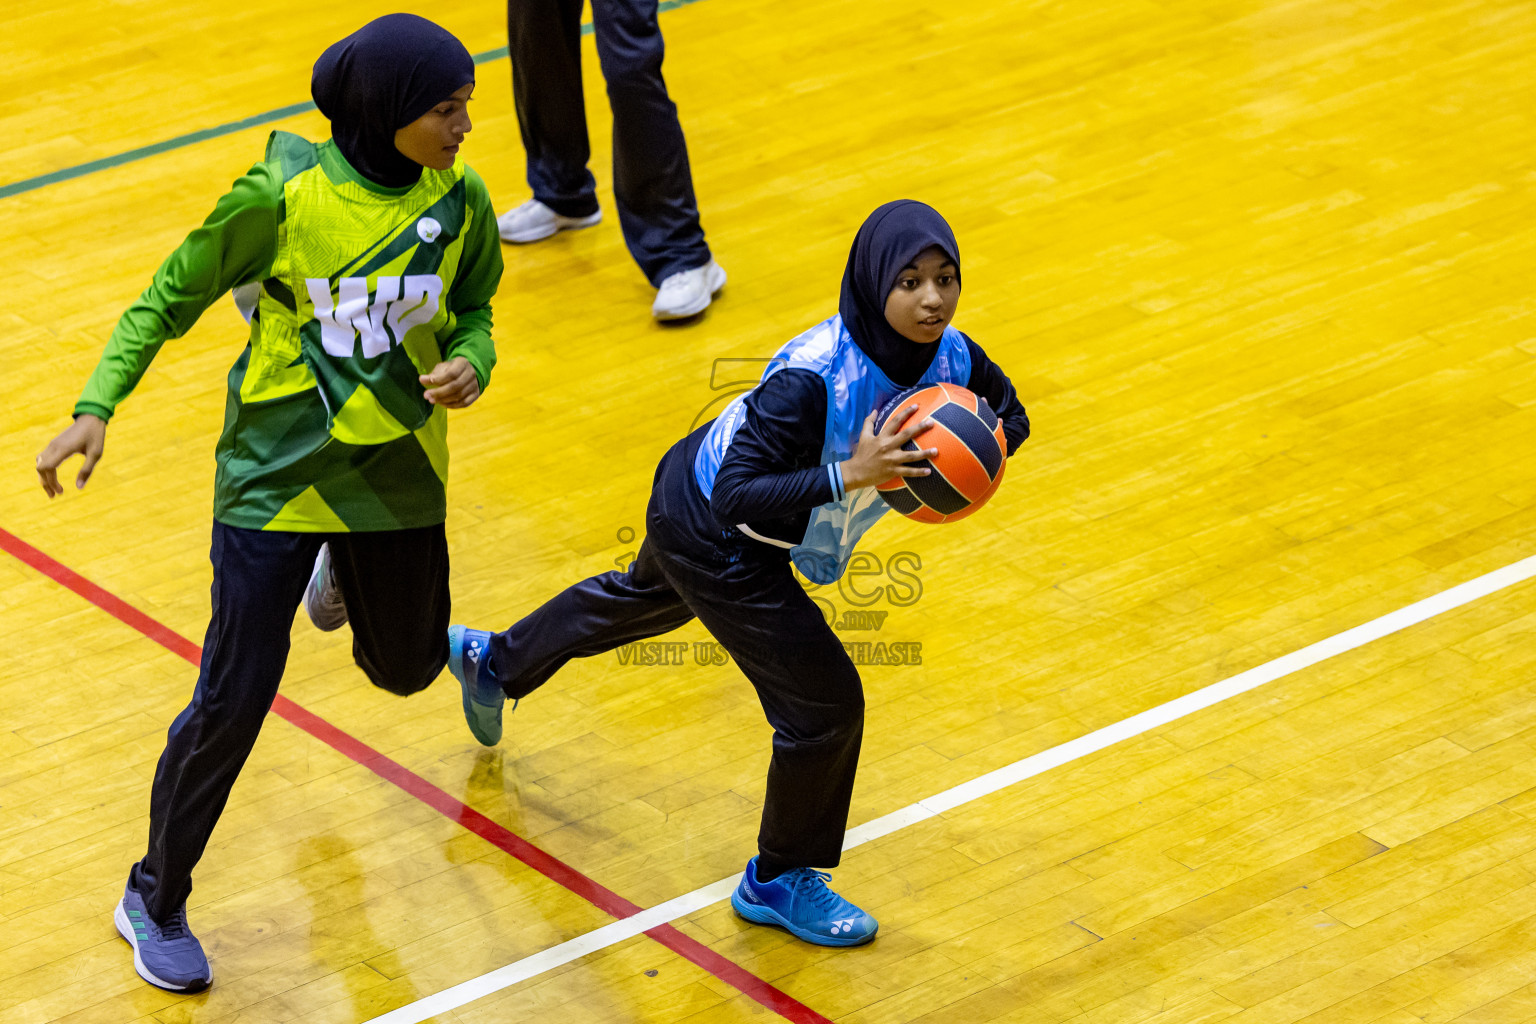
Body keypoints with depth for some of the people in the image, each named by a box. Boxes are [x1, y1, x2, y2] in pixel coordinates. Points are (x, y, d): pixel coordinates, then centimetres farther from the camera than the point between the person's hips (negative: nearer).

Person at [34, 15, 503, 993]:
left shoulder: (459, 200, -8)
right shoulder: (282, 196, -19)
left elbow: (472, 311, 8)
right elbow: (171, 298, -8)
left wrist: (471, 363, -15)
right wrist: (96, 408, -18)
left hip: (398, 473, 4)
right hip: (275, 472, -4)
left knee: (407, 665, 22)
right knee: (233, 699, -5)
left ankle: (346, 575, 60)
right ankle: (156, 901, 17)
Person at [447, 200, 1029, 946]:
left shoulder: (950, 356, -20)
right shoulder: (813, 379, -41)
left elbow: (1009, 415, 0)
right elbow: (738, 498, -42)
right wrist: (847, 475, -52)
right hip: (709, 536, -8)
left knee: (648, 599, 36)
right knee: (825, 702, -5)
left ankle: (492, 661, 64)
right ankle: (777, 882, 20)